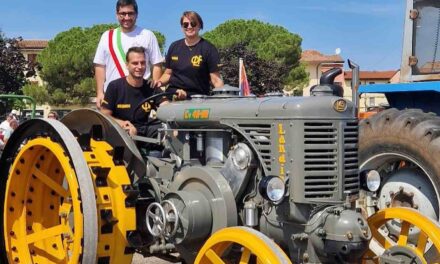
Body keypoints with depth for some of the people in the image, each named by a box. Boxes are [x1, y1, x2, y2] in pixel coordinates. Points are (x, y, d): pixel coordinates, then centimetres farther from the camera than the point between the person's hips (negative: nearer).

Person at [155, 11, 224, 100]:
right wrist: (160, 82, 2)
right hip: (172, 95, 4)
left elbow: (216, 79, -3)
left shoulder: (208, 49, 0)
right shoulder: (174, 47, 13)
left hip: (197, 99, -3)